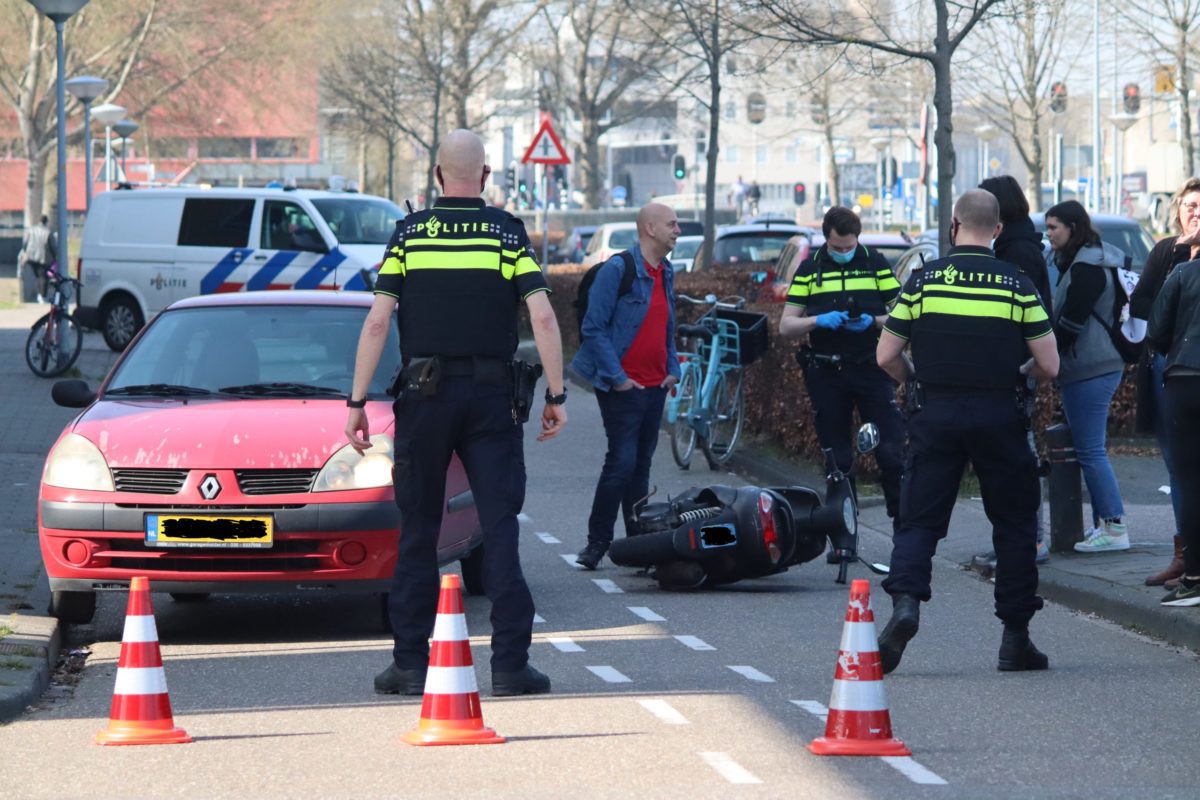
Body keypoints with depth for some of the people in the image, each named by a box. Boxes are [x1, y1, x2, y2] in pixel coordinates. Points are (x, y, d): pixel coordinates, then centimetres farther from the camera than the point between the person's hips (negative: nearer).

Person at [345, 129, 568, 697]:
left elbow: (378, 321, -3)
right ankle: (510, 665, -5)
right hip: (491, 395, 0)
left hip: (423, 395, 1)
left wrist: (357, 402, 0)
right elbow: (542, 317, -7)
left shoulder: (409, 233, 3)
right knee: (500, 530, 0)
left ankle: (410, 663, 7)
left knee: (417, 532, 8)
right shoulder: (507, 232, 1)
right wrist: (556, 395, -1)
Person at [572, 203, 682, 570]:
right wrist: (616, 378, -15)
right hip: (624, 387, -7)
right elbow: (593, 328, -14)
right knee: (622, 462, -11)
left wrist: (673, 369, 10)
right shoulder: (618, 270, -11)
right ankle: (596, 543, -4)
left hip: (655, 387, 7)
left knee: (640, 466, 10)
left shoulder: (666, 274, 14)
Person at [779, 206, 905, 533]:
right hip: (826, 373, 1)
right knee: (837, 458, 6)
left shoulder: (876, 264, 4)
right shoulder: (809, 269, 6)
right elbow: (786, 327, 3)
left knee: (892, 450, -9)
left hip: (870, 369, -1)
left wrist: (873, 321, -17)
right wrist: (819, 321, -16)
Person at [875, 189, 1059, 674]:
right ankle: (1015, 639, 11)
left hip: (935, 415, 0)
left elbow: (886, 357, 1)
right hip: (998, 416, 0)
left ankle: (905, 600, -22)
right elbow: (1048, 366, -3)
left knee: (919, 519, 4)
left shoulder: (924, 280, -1)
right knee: (1014, 524, 11)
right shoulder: (1017, 284, -2)